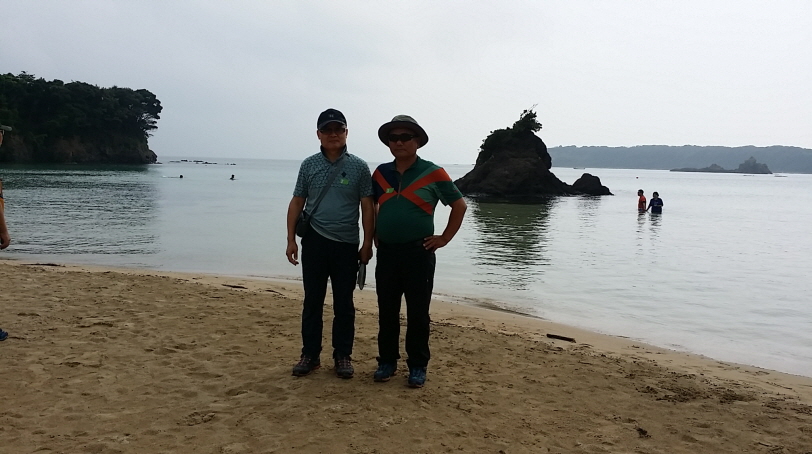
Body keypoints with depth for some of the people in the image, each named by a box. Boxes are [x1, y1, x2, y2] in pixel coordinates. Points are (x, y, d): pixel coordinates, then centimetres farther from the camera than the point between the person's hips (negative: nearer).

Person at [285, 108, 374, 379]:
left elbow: (367, 208, 0)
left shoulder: (359, 167, 0)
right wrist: (291, 239, 1)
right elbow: (297, 203, 7)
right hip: (314, 242, 1)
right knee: (312, 301, 8)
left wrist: (367, 243, -4)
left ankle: (343, 356, 19)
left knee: (344, 303, 7)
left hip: (346, 245, -1)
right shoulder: (309, 165, 5)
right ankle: (310, 354, 20)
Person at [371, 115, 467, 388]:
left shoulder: (433, 173, -5)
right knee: (386, 312, 10)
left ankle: (418, 367, 15)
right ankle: (387, 362, 23)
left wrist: (444, 238, -2)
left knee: (417, 313, 3)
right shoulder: (380, 173, 7)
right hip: (386, 252, 4)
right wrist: (374, 235, 12)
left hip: (418, 252, -3)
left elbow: (459, 205, 1)